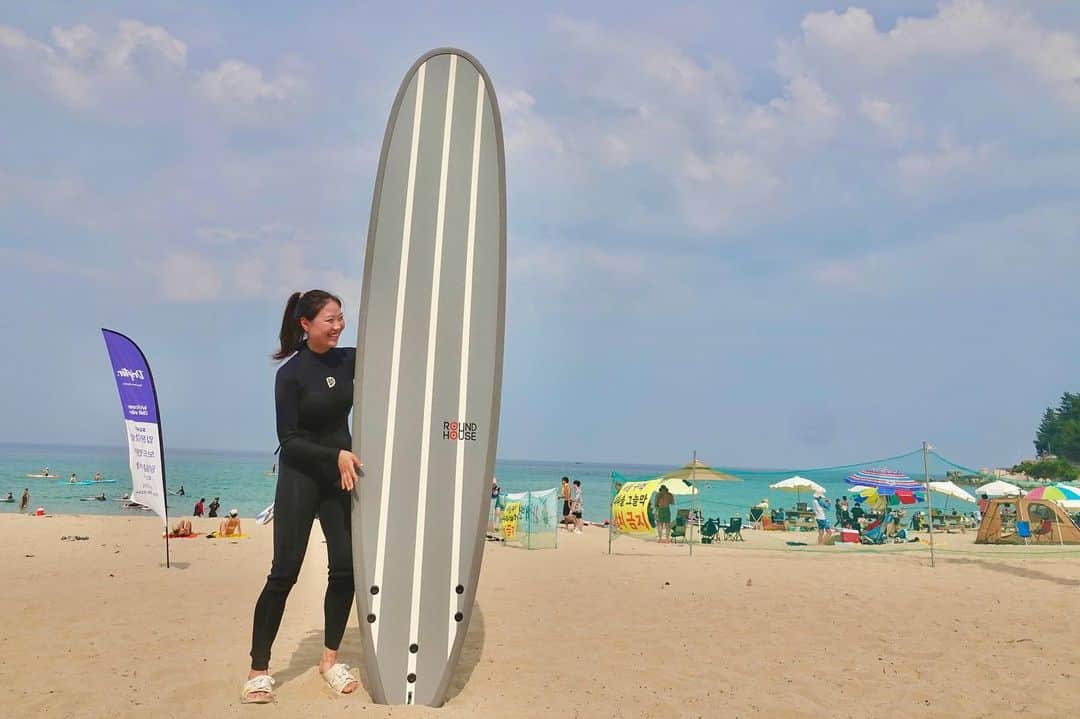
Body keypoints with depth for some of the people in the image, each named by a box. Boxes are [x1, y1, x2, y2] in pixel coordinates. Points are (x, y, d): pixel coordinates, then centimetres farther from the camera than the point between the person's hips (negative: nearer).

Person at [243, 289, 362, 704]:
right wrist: (336, 455, -24)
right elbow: (289, 440, -13)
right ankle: (258, 670, 9)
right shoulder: (291, 373, -12)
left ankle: (330, 659, 19)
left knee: (346, 567, 3)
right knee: (285, 572, -4)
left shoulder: (349, 360, 0)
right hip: (300, 476, -5)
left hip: (342, 475, 5)